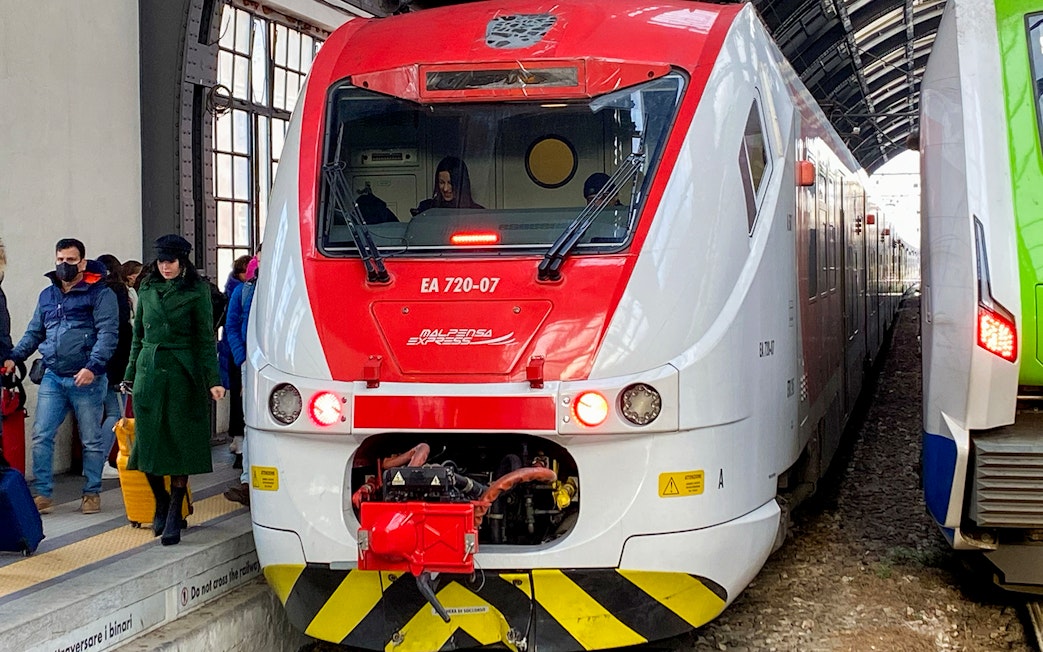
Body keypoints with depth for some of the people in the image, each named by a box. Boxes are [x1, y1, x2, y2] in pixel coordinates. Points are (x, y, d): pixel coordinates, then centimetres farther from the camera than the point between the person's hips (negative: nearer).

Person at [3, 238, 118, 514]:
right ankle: (42, 494, 6)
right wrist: (13, 357, 5)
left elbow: (108, 334, -11)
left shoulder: (100, 293, -3)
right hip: (53, 378, 5)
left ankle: (92, 493, 17)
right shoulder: (47, 295, 15)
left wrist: (93, 367, -22)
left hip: (86, 379, -5)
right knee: (41, 436, -2)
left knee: (91, 440, 6)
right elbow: (34, 333, 20)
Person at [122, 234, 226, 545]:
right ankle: (160, 502, 25)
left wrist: (213, 379, -12)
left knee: (180, 442, -2)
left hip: (182, 373, -4)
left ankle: (174, 516, 4)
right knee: (148, 441, 3)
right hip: (149, 371, 4)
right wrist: (129, 375, 14)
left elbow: (206, 338, -4)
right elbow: (138, 335, 17)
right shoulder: (147, 289, 11)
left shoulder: (196, 291, -1)